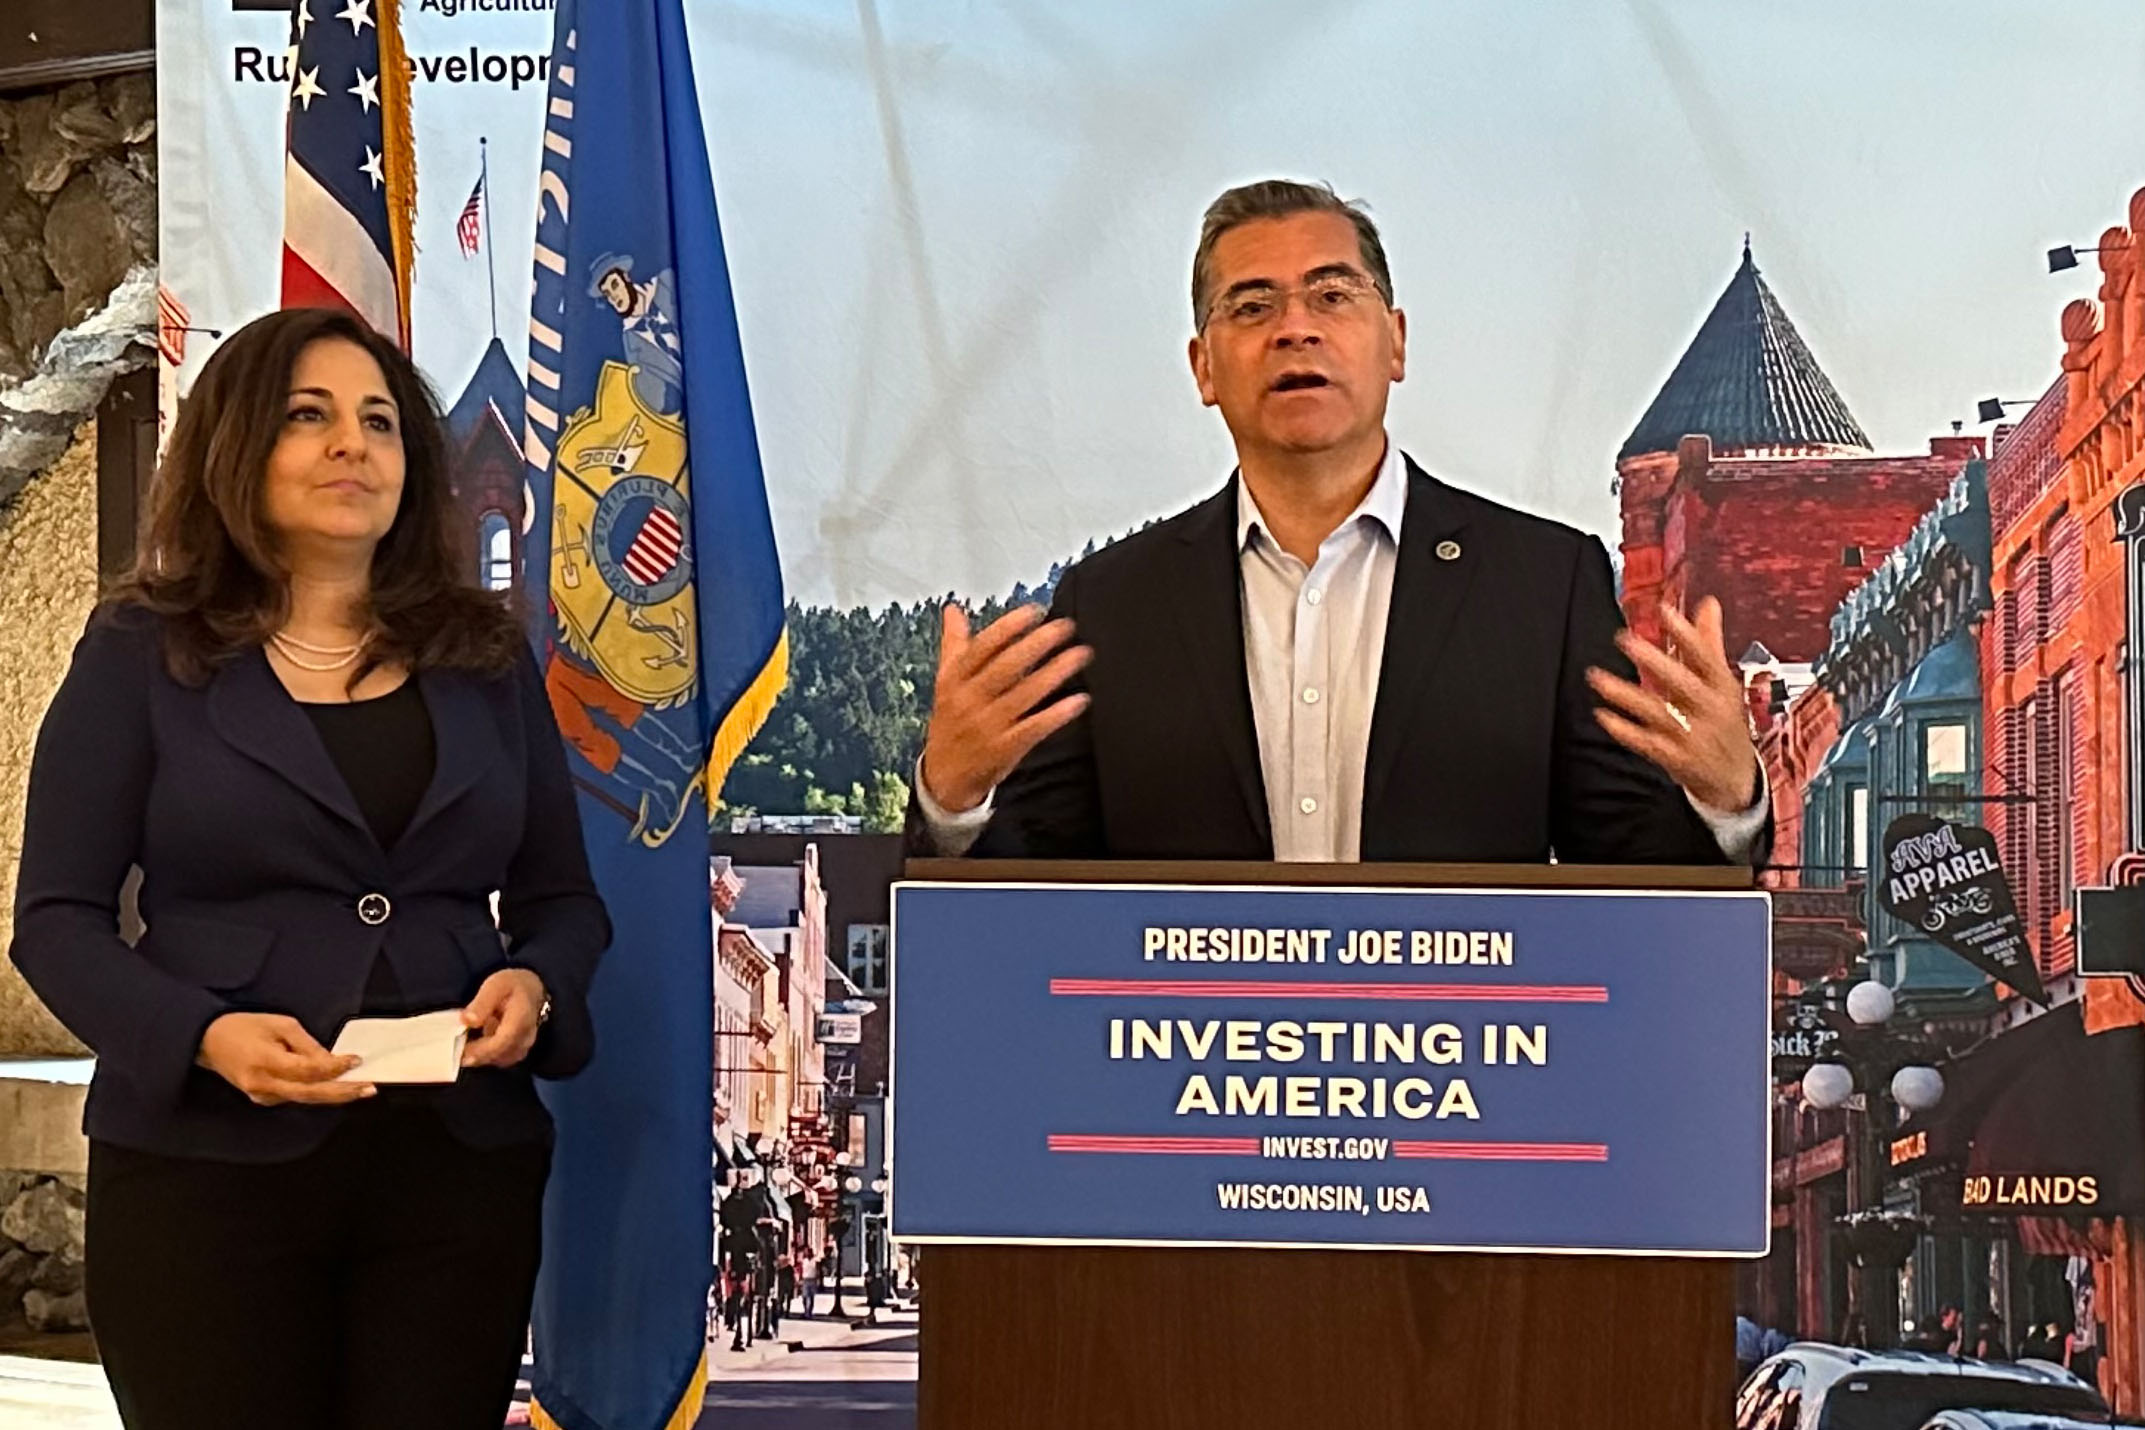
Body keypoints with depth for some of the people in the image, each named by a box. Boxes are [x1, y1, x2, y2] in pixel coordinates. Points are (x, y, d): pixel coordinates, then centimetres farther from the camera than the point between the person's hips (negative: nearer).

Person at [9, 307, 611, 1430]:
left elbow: (562, 896, 14)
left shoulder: (485, 657, 11)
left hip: (458, 1167, 3)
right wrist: (205, 1036, -19)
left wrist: (534, 982, -9)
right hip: (207, 1167, -2)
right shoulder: (142, 653, 2)